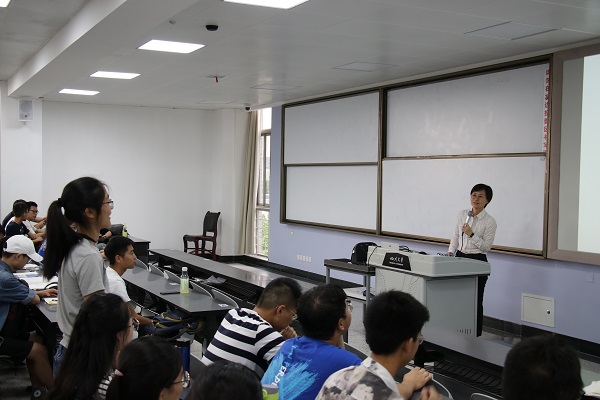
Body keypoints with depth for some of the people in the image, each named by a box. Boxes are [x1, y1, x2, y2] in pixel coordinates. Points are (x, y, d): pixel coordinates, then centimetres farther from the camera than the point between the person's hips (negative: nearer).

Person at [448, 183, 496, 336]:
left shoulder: (490, 221, -8)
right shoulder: (462, 215, 6)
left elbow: (486, 247, -10)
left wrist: (471, 234, -19)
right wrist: (451, 252, 0)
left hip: (477, 261, -4)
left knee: (475, 301, 2)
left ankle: (475, 336, 13)